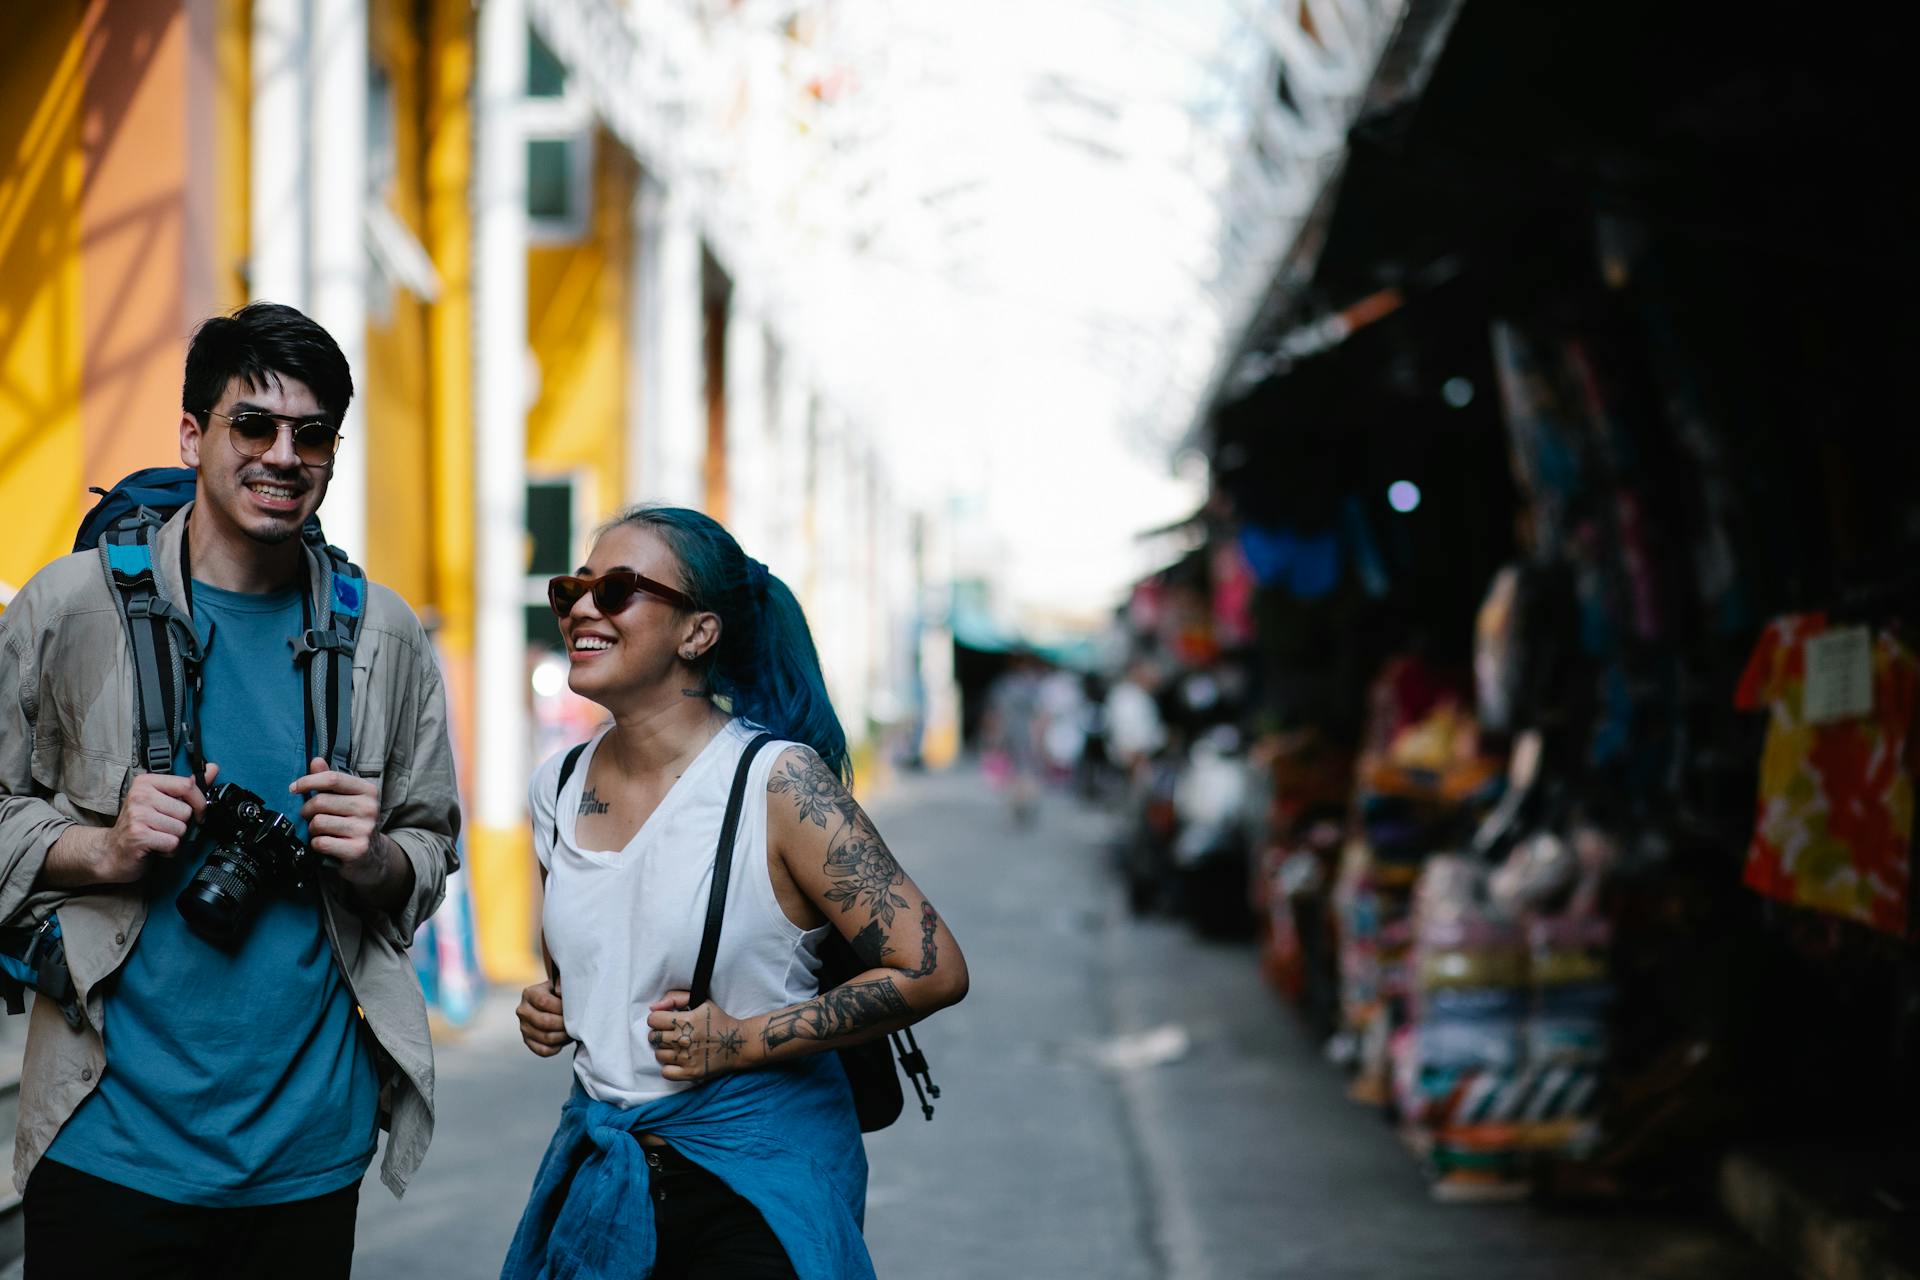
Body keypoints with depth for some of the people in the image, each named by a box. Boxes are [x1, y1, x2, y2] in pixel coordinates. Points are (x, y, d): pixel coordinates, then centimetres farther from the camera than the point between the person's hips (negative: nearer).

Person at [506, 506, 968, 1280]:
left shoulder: (779, 781, -16)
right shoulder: (558, 788, 3)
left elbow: (932, 969, -18)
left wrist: (744, 1041, -17)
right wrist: (546, 1009, 1)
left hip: (758, 1178, -6)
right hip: (598, 1177, 6)